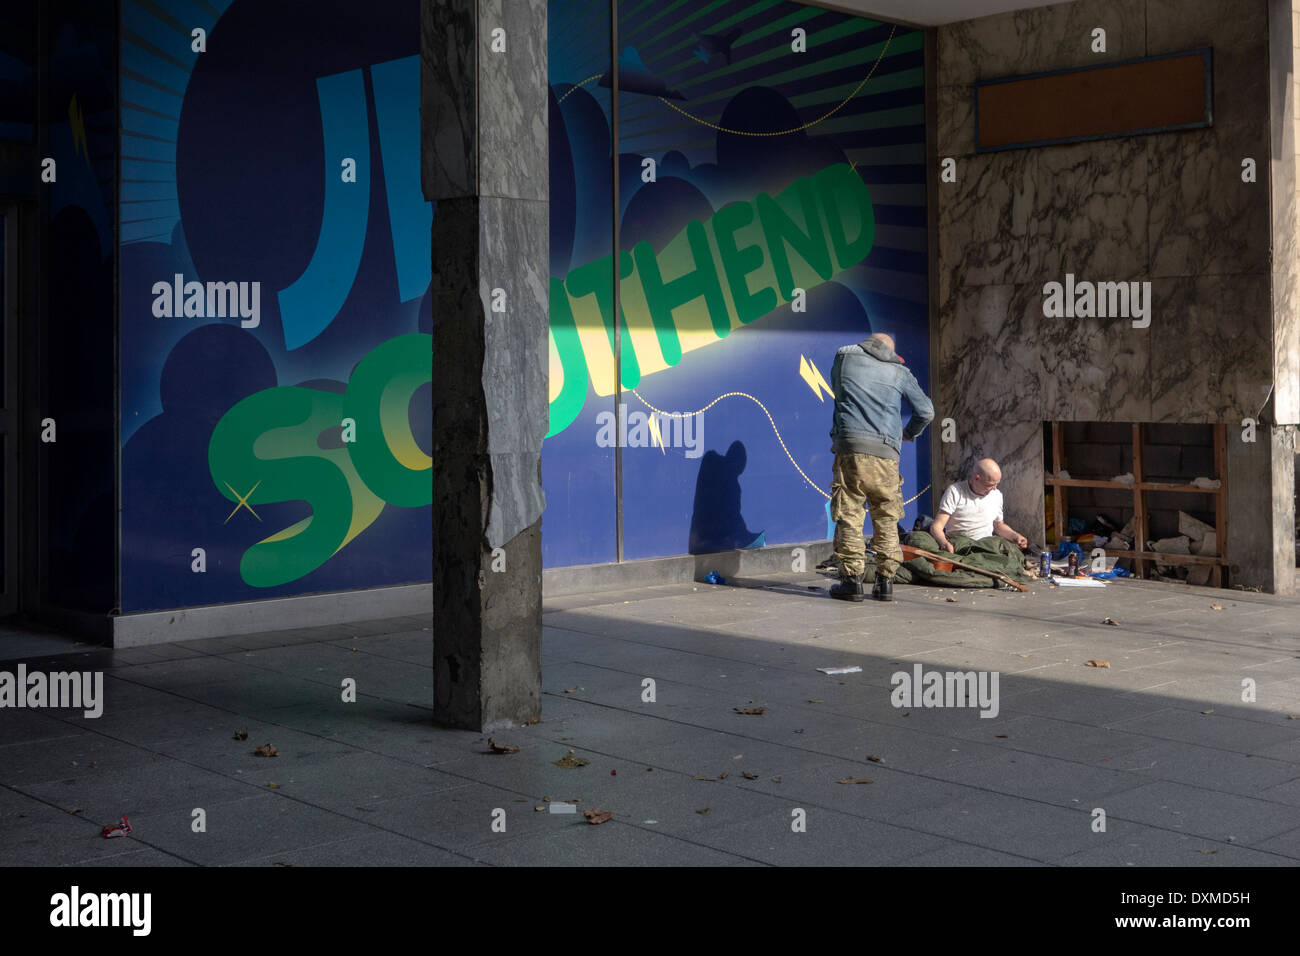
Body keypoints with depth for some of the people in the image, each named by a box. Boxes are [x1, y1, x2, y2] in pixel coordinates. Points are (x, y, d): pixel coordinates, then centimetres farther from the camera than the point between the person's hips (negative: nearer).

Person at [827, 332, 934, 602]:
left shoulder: (844, 357, 13)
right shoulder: (900, 371, 14)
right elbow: (926, 411, 12)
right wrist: (908, 434, 29)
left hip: (850, 447, -1)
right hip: (886, 451, 1)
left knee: (849, 515, 1)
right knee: (886, 519, 8)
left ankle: (852, 579, -2)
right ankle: (885, 582, 7)